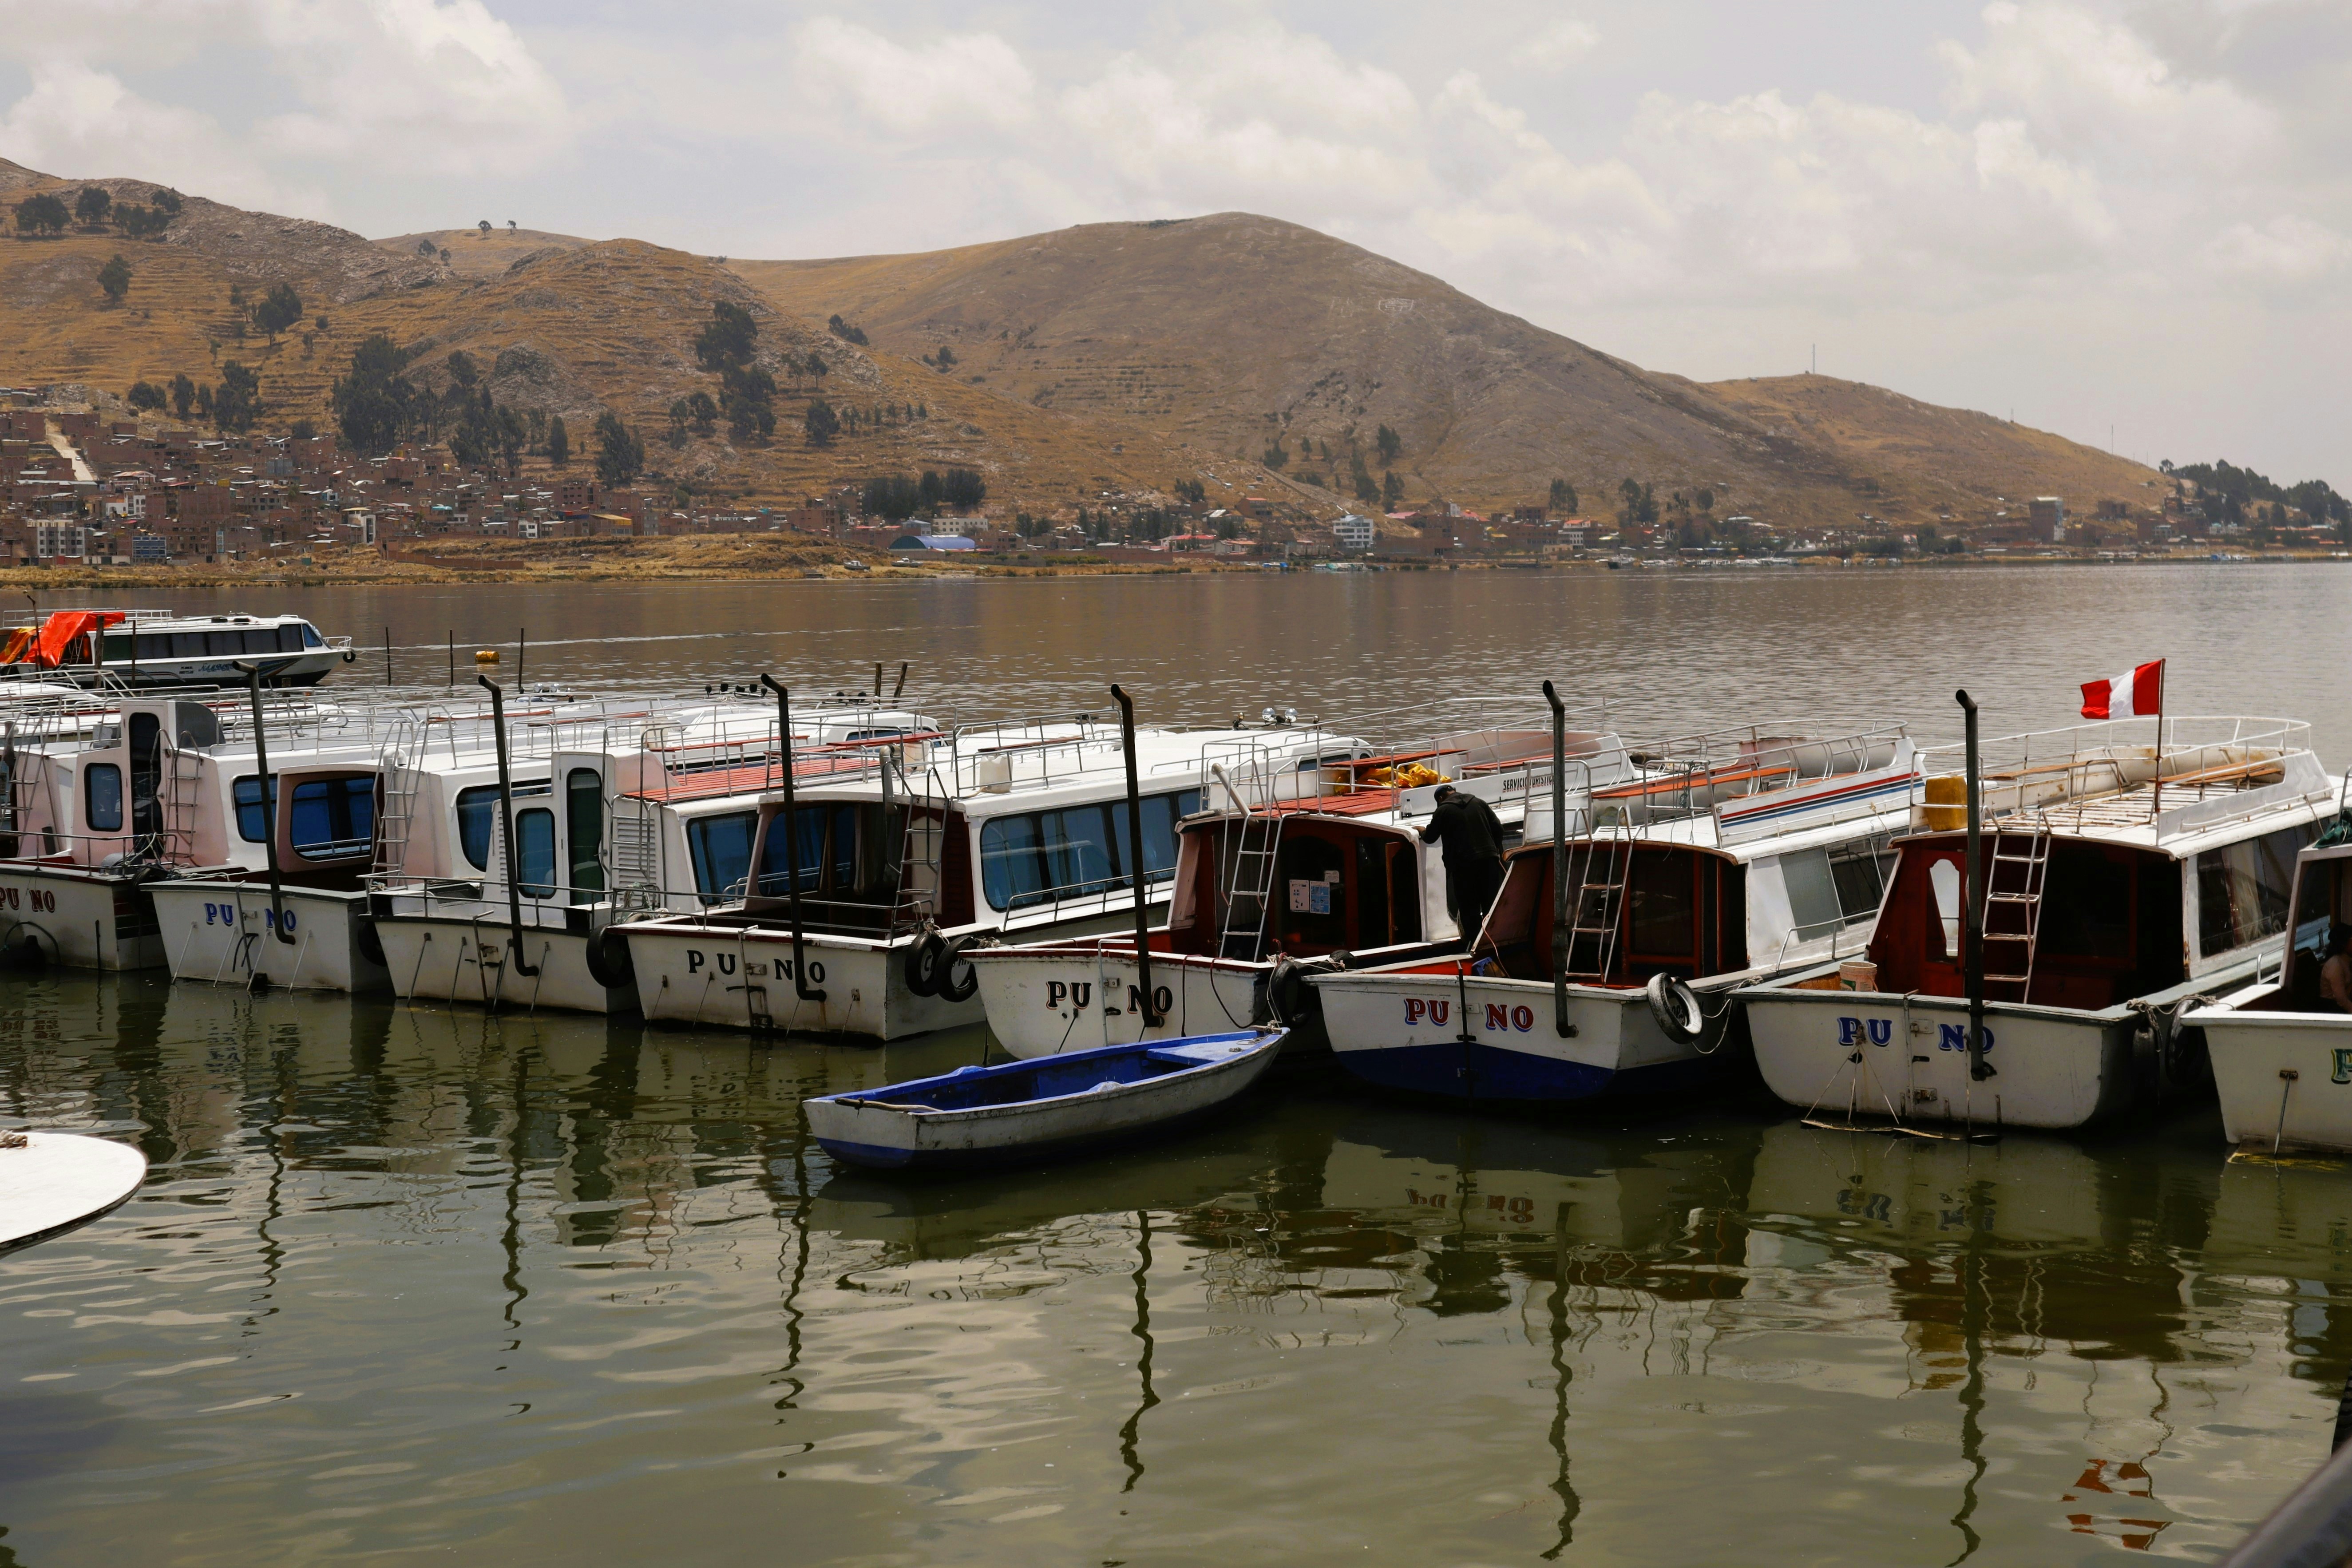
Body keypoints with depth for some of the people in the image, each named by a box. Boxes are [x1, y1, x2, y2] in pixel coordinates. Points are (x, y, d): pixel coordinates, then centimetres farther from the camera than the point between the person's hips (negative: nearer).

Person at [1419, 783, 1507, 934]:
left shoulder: (1443, 811, 1)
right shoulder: (1479, 803, 12)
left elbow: (1430, 838, 8)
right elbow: (1498, 828, 10)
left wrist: (1423, 831, 30)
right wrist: (1496, 851, 21)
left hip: (1463, 865, -4)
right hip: (1489, 860, 4)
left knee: (1469, 907, 2)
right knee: (1491, 905, 8)